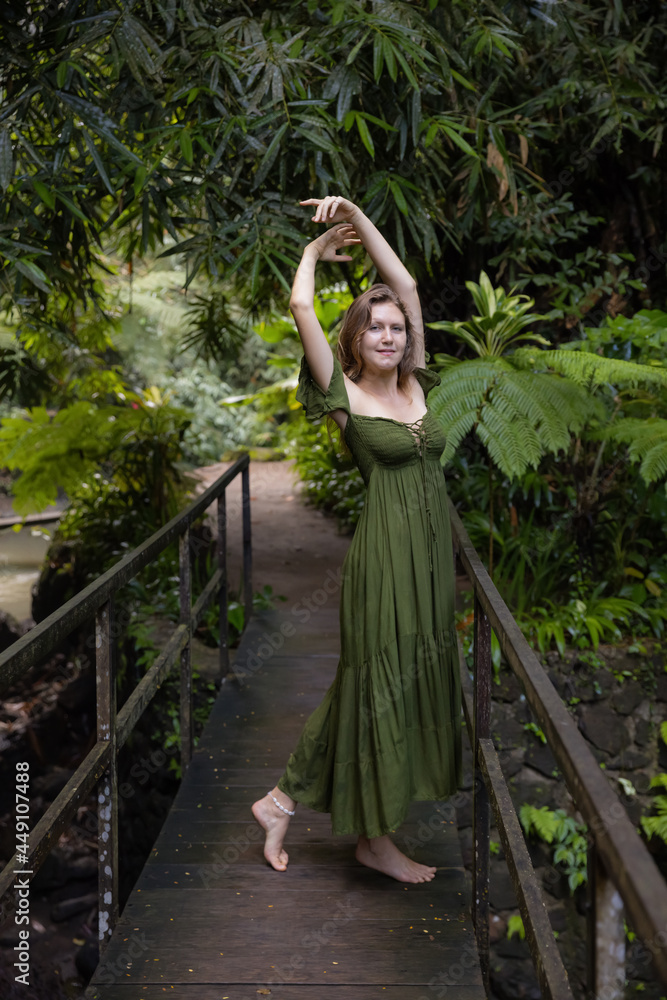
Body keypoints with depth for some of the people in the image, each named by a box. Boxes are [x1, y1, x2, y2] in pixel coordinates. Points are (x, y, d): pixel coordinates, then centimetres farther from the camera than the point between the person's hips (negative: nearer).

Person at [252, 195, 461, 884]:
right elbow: (301, 305, -11)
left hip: (430, 555, 7)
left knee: (414, 682, 11)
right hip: (385, 551, -7)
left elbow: (406, 284, 11)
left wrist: (358, 218, 11)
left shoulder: (413, 385, 11)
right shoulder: (345, 395, -4)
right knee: (381, 684, 1)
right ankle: (376, 839, 17)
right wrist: (317, 248, 7)